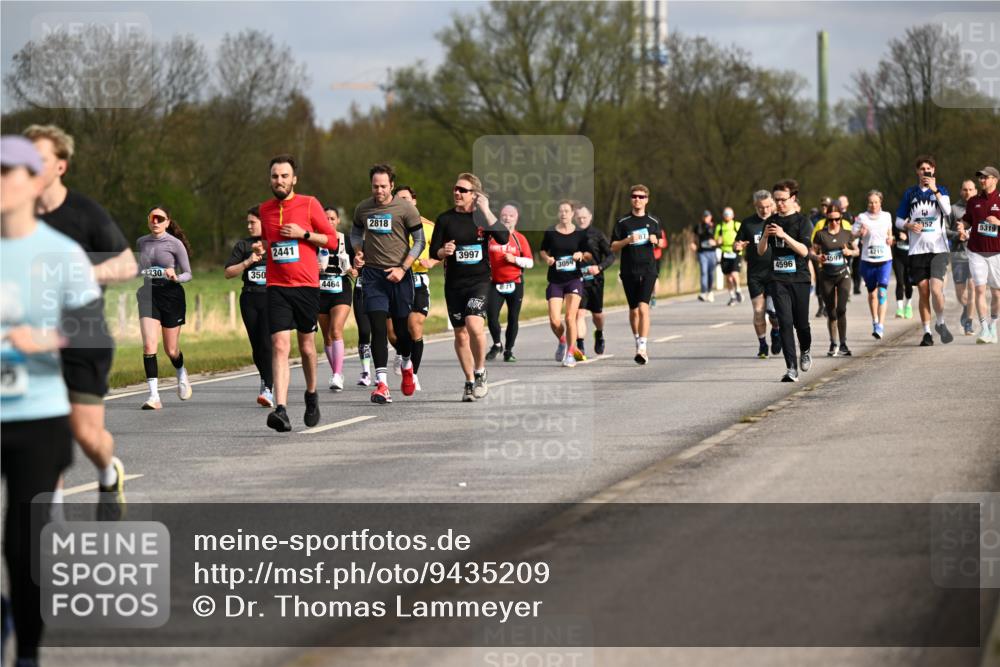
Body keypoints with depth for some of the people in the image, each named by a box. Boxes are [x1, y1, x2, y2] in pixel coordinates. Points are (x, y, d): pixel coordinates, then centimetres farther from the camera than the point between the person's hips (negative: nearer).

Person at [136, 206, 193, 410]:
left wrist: (176, 277, -21)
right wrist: (139, 289, 11)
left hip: (171, 295, -2)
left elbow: (188, 274, -1)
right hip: (148, 295, 2)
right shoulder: (141, 243, 9)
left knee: (171, 350, 6)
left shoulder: (175, 244, -4)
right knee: (149, 345, -16)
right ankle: (154, 396, -17)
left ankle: (182, 375, 42)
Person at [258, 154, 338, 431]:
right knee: (280, 345, -13)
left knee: (307, 346, 10)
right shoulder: (265, 209, 10)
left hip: (306, 286, -1)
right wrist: (265, 247, 11)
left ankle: (311, 395, 37)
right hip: (276, 287, 1)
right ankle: (281, 409, -23)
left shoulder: (309, 204, -1)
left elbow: (333, 240, 0)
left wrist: (303, 234, -11)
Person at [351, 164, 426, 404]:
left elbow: (420, 241, -2)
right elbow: (356, 233, 23)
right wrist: (358, 253, 2)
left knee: (402, 328, 6)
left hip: (399, 274, -1)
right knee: (378, 328, -10)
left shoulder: (405, 209, -5)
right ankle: (381, 384, -14)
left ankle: (407, 365, 39)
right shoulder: (363, 209, 5)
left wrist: (402, 268, -11)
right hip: (372, 274, 1)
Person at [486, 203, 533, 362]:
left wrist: (514, 259, -12)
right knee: (491, 315, -11)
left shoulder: (520, 238, 3)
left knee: (513, 318, 3)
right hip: (495, 283, 0)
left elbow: (530, 262, 1)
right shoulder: (491, 235, 3)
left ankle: (508, 350, 17)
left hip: (515, 284, 0)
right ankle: (497, 345, 12)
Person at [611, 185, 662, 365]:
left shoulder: (653, 221, 9)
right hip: (629, 271, 1)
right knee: (633, 310, 9)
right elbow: (613, 247, 2)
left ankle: (642, 348, -22)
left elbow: (660, 241, 20)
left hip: (648, 270, -1)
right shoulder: (622, 222, 4)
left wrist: (655, 240, -3)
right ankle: (638, 342, 28)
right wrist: (628, 240, -15)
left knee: (643, 306, -16)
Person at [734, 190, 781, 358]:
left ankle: (776, 331, 21)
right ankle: (762, 344, 15)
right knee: (758, 311, 0)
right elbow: (737, 245, 12)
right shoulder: (748, 223, 6)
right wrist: (737, 246, -12)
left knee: (773, 310, -10)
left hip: (775, 274, -2)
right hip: (755, 275, 2)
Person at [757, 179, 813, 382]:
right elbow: (760, 251, 11)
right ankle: (791, 369, -13)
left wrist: (784, 235, -24)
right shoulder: (771, 222, 11)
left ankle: (805, 351, 39)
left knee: (801, 323, 7)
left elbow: (804, 250, -13)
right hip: (778, 279, 2)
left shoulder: (802, 222, -1)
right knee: (785, 322, -10)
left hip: (799, 278, -2)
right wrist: (765, 236, -10)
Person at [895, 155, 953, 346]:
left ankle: (941, 323, 8)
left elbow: (947, 210, -13)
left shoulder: (941, 190, 6)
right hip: (917, 250, 2)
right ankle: (927, 332, 9)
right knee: (923, 292, 1)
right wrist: (909, 225, -6)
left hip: (938, 249, -2)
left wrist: (934, 190, -19)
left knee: (936, 289, -15)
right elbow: (898, 220, 15)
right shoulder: (910, 194, 10)